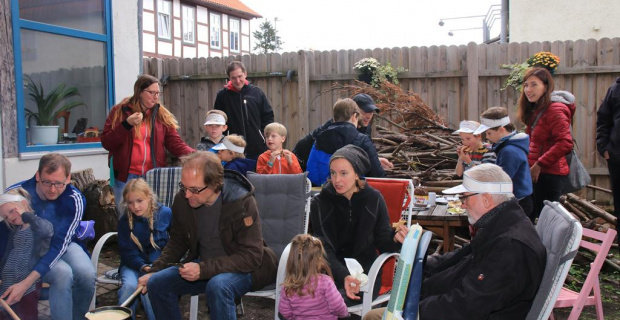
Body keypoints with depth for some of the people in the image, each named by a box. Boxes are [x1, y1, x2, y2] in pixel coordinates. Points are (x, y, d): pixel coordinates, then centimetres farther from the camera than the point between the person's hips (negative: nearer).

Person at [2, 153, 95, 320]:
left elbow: (60, 244, -27)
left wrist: (26, 282, -36)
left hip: (62, 245, 2)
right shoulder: (15, 193, -22)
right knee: (63, 274, -31)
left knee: (87, 273, -27)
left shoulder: (75, 200, -22)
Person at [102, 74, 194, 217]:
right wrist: (126, 124, -17)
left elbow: (175, 143, -1)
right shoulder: (120, 111, 2)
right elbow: (106, 143, -3)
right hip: (126, 178, -2)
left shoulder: (162, 115, 8)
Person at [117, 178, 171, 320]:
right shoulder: (124, 221, -1)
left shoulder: (165, 213, -4)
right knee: (130, 285, -28)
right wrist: (142, 266, -22)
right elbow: (127, 252, -4)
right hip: (133, 264, 2)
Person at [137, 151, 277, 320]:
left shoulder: (242, 202, -23)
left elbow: (251, 256, -23)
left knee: (218, 286, -36)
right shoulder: (182, 199, -7)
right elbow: (177, 242, 9)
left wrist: (204, 269, -30)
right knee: (157, 283, -13)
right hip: (202, 265, 6)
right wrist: (155, 271, -5)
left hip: (242, 267, -5)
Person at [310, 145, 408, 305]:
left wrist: (395, 238, -23)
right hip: (331, 271, 1)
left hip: (365, 270, -1)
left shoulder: (374, 199, -1)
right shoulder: (320, 202, -3)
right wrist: (343, 276, -28)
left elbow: (382, 241, 2)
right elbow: (324, 249, -10)